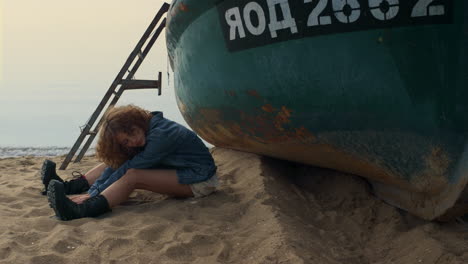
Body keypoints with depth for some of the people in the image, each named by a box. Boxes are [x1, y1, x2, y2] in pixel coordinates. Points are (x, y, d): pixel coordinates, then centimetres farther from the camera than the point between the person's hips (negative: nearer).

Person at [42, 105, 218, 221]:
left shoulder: (161, 134, -27)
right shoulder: (147, 133, -2)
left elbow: (130, 170, -28)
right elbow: (114, 165, -4)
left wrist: (93, 195, -27)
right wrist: (92, 190, -15)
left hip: (200, 179, -9)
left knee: (133, 176, -28)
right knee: (117, 161, 4)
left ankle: (81, 211, -42)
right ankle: (68, 187, 5)